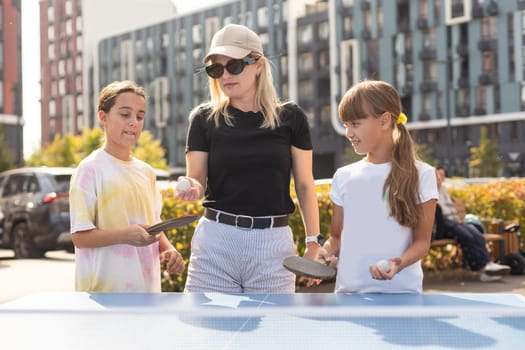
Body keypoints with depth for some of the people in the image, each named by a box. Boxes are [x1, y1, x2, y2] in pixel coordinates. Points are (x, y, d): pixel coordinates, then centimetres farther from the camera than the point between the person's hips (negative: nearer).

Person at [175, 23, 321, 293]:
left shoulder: (289, 117, 3)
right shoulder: (205, 118, 4)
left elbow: (304, 185, 6)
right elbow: (197, 183, 3)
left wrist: (313, 242, 3)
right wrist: (191, 188, -21)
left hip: (274, 242, 0)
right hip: (215, 241, 0)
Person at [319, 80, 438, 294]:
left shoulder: (420, 175, -1)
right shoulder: (344, 177, 11)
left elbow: (422, 240, -1)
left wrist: (400, 262, -20)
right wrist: (325, 252, -5)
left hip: (400, 290, -3)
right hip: (347, 289, 3)